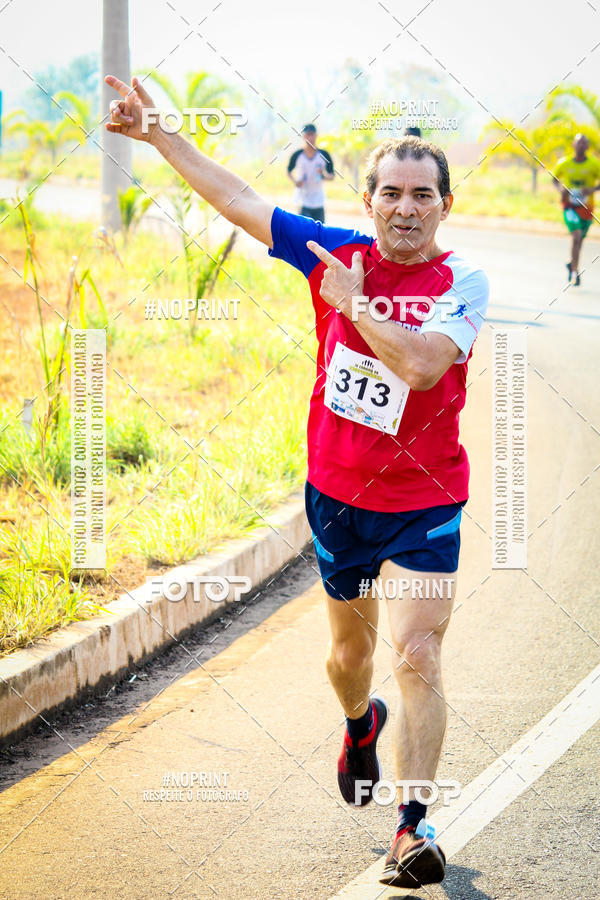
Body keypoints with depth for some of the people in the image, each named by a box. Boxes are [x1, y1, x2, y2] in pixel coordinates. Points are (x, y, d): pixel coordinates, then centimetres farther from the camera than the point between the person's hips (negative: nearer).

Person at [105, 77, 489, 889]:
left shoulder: (462, 284, -12)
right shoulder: (338, 254, -2)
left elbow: (422, 364, -30)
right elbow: (238, 200, 3)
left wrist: (353, 302, -23)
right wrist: (156, 131, 4)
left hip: (424, 504, -4)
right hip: (337, 495, 4)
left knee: (416, 657, -15)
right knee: (350, 651, 20)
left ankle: (413, 826, -13)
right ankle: (361, 726, 54)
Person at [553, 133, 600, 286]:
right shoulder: (564, 163, -3)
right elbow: (555, 179, 12)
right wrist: (561, 189, -8)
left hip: (586, 207, 2)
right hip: (570, 205, -2)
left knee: (579, 239, 15)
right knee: (576, 235, -22)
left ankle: (571, 263, 45)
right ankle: (575, 272, -22)